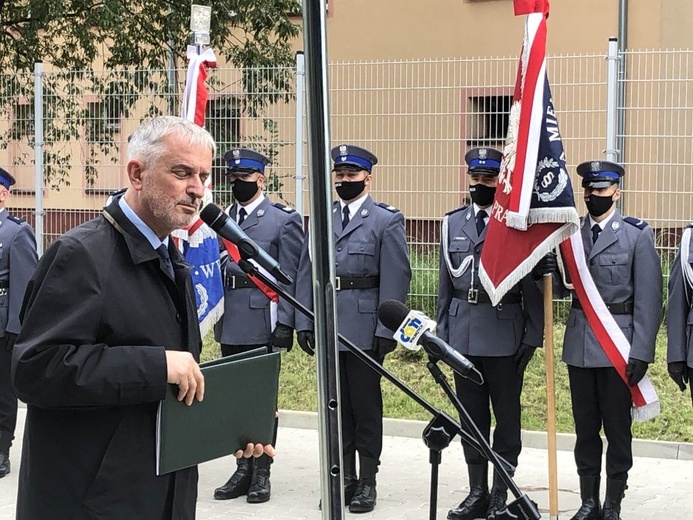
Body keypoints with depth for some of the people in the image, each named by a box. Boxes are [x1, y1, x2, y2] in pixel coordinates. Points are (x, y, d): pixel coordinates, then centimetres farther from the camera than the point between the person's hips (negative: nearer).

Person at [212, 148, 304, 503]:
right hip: (230, 324, 5)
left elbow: (289, 277, -6)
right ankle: (242, 470, 18)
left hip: (262, 323, -5)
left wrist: (284, 324, -12)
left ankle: (261, 473, 10)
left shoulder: (283, 220, -1)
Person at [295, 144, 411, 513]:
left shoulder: (387, 220, -2)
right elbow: (306, 275, 11)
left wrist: (386, 330, -13)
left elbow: (395, 279, -7)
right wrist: (304, 323, 3)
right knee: (335, 406, 10)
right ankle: (344, 478, 19)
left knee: (366, 406, 3)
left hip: (365, 329, -4)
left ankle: (367, 481, 11)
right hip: (328, 327, 5)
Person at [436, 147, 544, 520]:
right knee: (471, 415, 10)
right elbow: (445, 283, 14)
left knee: (506, 416, 4)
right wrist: (440, 331, 10)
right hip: (463, 333, 4)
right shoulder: (452, 223, 10)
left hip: (505, 332, -4)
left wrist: (532, 337, -8)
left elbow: (533, 287, -4)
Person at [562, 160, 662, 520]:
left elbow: (648, 299, -7)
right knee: (585, 426, 11)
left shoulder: (637, 236, -4)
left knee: (617, 427, 3)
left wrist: (641, 352, -13)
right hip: (579, 343, 4)